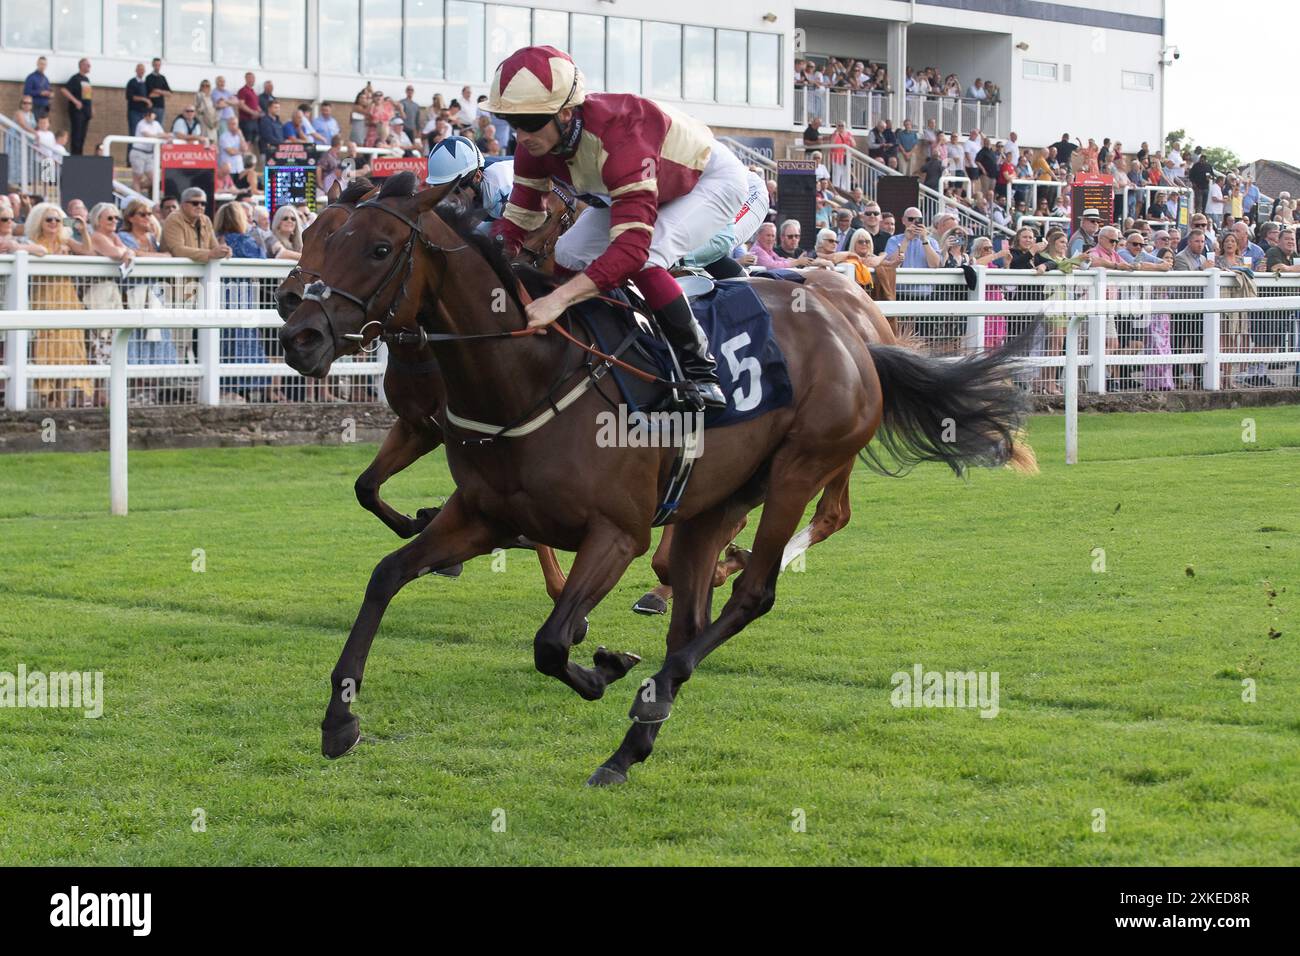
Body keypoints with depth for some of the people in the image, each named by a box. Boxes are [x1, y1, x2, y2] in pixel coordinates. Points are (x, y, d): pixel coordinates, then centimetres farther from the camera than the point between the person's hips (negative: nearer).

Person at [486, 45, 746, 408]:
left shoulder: (617, 137, -44)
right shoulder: (534, 145, -20)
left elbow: (632, 245, -52)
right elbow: (517, 220, -11)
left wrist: (557, 299, -60)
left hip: (711, 178, -9)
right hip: (652, 186, 9)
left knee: (644, 259, -32)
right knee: (568, 255, -5)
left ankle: (700, 366, -19)